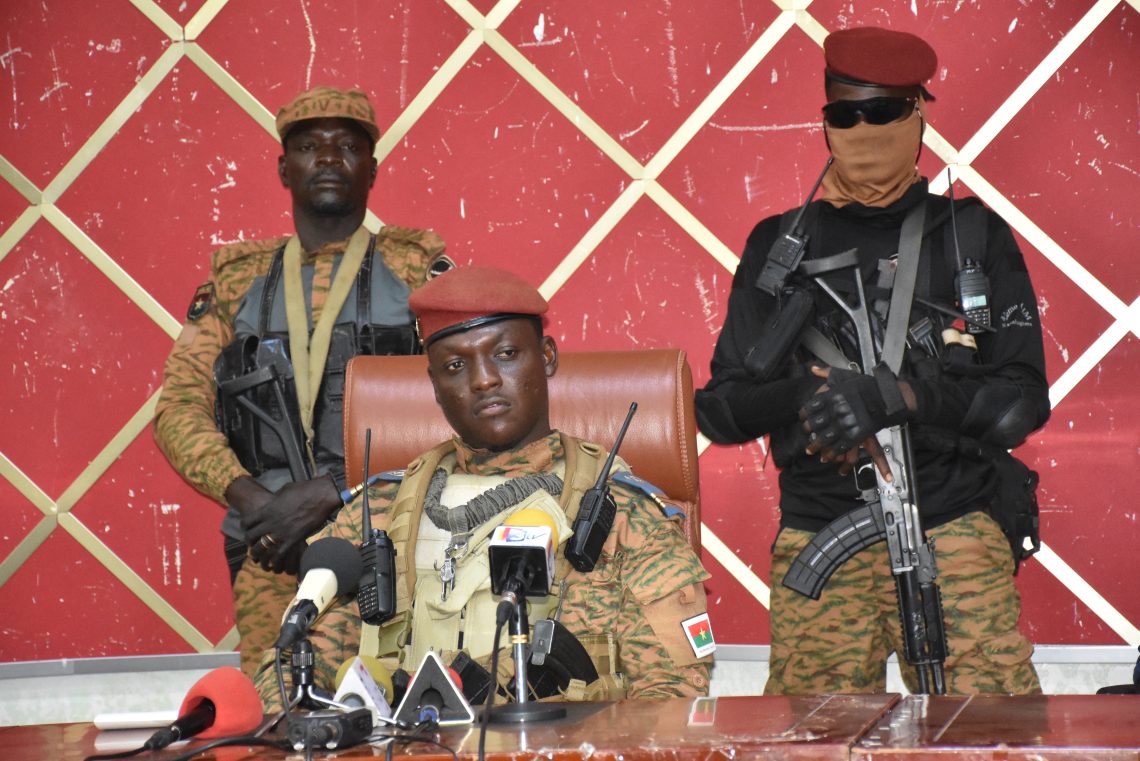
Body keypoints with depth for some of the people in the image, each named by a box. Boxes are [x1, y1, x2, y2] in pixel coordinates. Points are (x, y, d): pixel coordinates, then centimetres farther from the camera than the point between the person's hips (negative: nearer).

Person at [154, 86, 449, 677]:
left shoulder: (415, 269, 9)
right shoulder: (238, 280, 17)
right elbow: (179, 405, 10)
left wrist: (330, 491, -13)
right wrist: (248, 496, -8)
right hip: (270, 552, 2)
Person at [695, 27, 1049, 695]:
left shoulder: (973, 236, 10)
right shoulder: (782, 245, 13)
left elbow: (1023, 401, 0)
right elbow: (719, 410, 10)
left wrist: (894, 396, -15)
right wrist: (800, 393, -12)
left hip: (956, 526, -1)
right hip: (818, 533, 1)